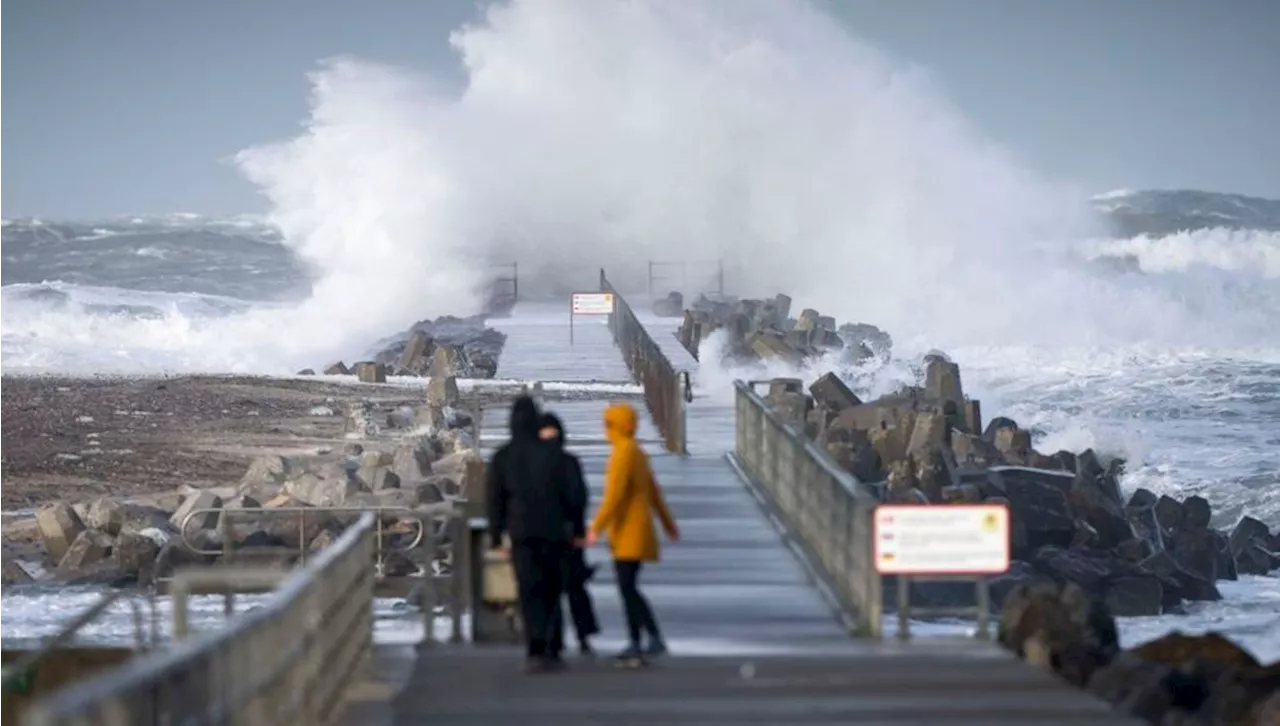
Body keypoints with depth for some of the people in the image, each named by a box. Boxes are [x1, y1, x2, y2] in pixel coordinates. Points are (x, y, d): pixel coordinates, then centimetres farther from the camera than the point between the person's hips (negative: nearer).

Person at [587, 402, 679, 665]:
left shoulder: (624, 453, -15)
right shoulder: (636, 452, 16)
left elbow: (615, 494, -23)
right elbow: (653, 491, 22)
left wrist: (596, 527, -25)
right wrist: (668, 522, 28)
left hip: (630, 532, -10)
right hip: (630, 532, 10)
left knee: (628, 588, -13)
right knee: (627, 588, 10)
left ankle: (656, 639, -18)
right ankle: (634, 644, 10)